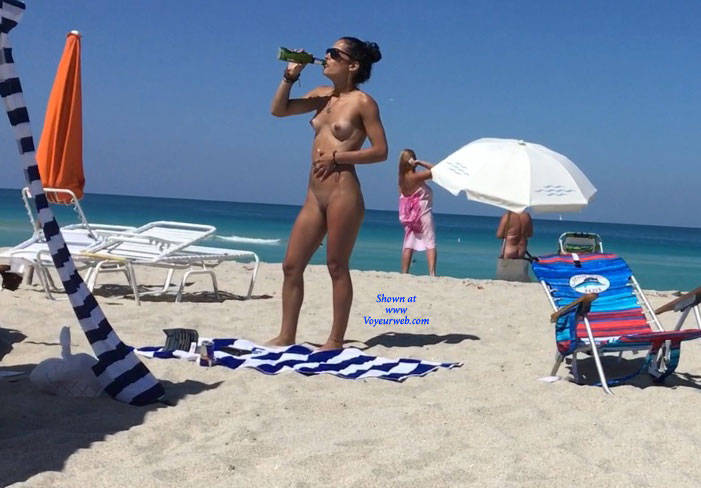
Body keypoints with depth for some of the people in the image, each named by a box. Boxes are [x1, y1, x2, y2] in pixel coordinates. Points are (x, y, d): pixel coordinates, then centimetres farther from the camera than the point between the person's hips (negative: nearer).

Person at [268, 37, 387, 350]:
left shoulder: (363, 102, -4)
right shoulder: (322, 95, 15)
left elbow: (380, 151, -8)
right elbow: (278, 110, 19)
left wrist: (337, 157, -14)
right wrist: (290, 75, 8)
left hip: (343, 193, -7)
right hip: (315, 195, 7)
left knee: (337, 267, -1)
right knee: (291, 265, 7)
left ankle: (336, 340, 9)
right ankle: (286, 336, 17)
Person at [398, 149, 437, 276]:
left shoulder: (402, 177, -1)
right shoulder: (416, 176, -18)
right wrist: (421, 163, -12)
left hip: (409, 214, 6)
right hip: (424, 213, -6)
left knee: (408, 245, 10)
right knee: (430, 244, -4)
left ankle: (404, 273, 9)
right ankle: (432, 273, -15)